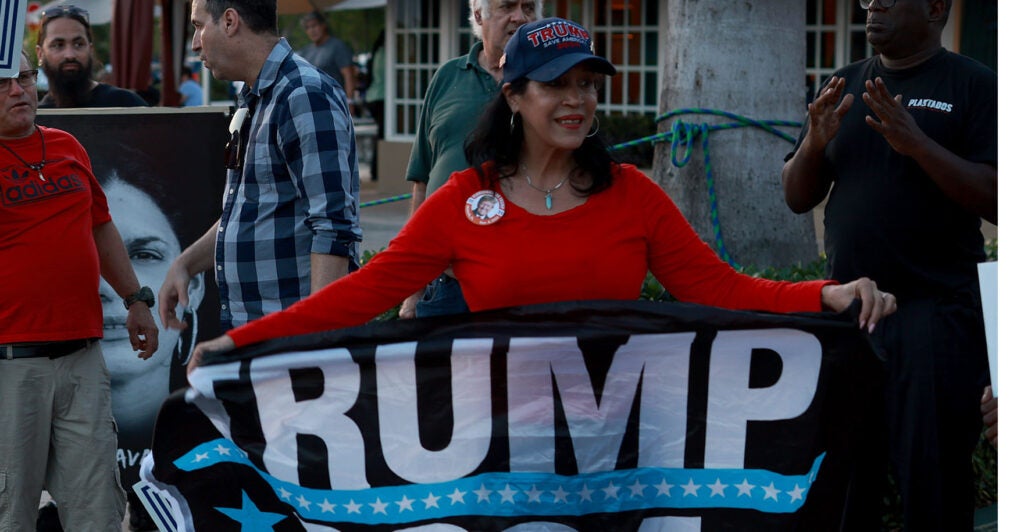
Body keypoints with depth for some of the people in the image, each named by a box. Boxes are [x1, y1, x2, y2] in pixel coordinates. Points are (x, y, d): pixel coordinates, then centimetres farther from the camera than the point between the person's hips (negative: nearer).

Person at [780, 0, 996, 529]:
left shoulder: (974, 85, -1)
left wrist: (917, 144, -21)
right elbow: (797, 197, 15)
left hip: (935, 312, -5)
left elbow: (995, 200, -11)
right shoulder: (846, 85, 15)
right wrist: (814, 143, -5)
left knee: (932, 481, -5)